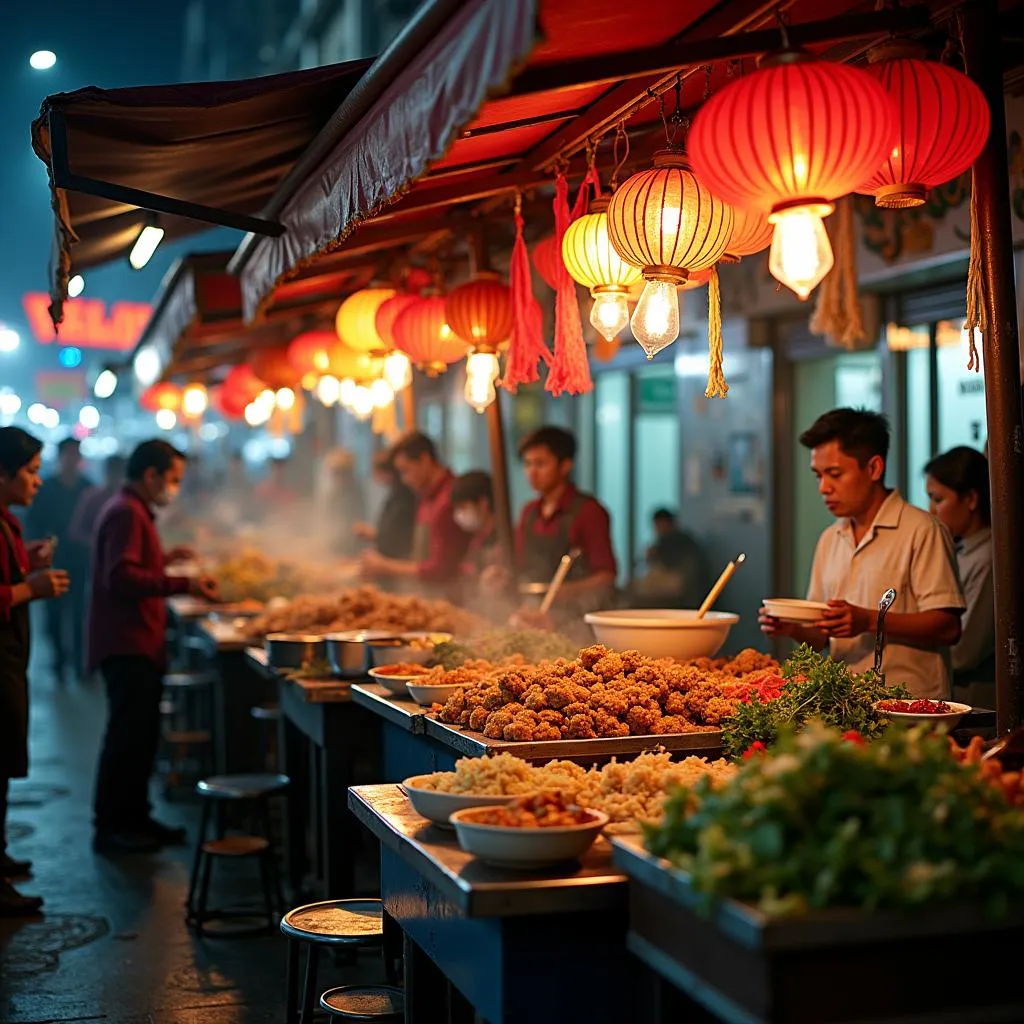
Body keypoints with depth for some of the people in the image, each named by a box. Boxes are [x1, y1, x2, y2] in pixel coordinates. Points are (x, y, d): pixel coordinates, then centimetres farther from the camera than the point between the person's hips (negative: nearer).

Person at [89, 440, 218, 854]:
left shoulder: (132, 511, 19)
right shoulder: (127, 514, -15)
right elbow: (121, 577, -26)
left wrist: (163, 558, 18)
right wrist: (182, 584, -30)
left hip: (138, 646, 11)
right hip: (127, 647, -11)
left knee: (139, 737, 15)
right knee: (127, 738, -6)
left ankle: (134, 819, 23)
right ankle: (110, 828, 1)